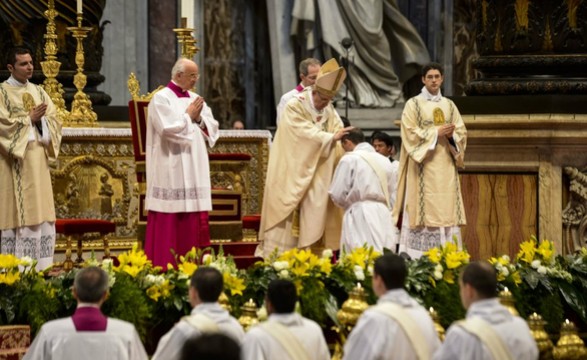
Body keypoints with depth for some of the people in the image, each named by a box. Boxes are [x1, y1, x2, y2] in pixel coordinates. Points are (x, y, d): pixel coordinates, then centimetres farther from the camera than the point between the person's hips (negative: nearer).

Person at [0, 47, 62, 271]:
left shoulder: (38, 92, 14)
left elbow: (54, 120, 9)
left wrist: (40, 119, -10)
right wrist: (30, 118, -12)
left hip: (38, 161, 6)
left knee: (40, 212, 4)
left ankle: (41, 266, 7)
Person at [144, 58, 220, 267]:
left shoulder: (195, 99, 15)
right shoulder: (161, 98, -7)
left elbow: (212, 128, 12)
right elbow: (168, 129, -19)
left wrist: (199, 118, -6)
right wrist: (188, 116, -7)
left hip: (194, 170, 7)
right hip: (170, 170, -7)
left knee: (193, 221, 6)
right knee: (170, 221, -7)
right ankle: (164, 267, -4)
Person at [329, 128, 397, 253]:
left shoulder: (349, 159, -3)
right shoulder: (384, 160, 14)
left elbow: (337, 195, -1)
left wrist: (349, 203, 19)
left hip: (361, 215, -6)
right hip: (383, 215, 6)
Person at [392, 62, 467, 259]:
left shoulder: (449, 105, 15)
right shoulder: (413, 104, 2)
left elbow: (462, 132, 10)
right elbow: (410, 133, -8)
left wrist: (451, 135, -12)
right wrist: (436, 133, -14)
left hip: (446, 166, 4)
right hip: (424, 165, -4)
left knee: (446, 210, 0)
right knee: (425, 210, -9)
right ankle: (418, 259, -10)